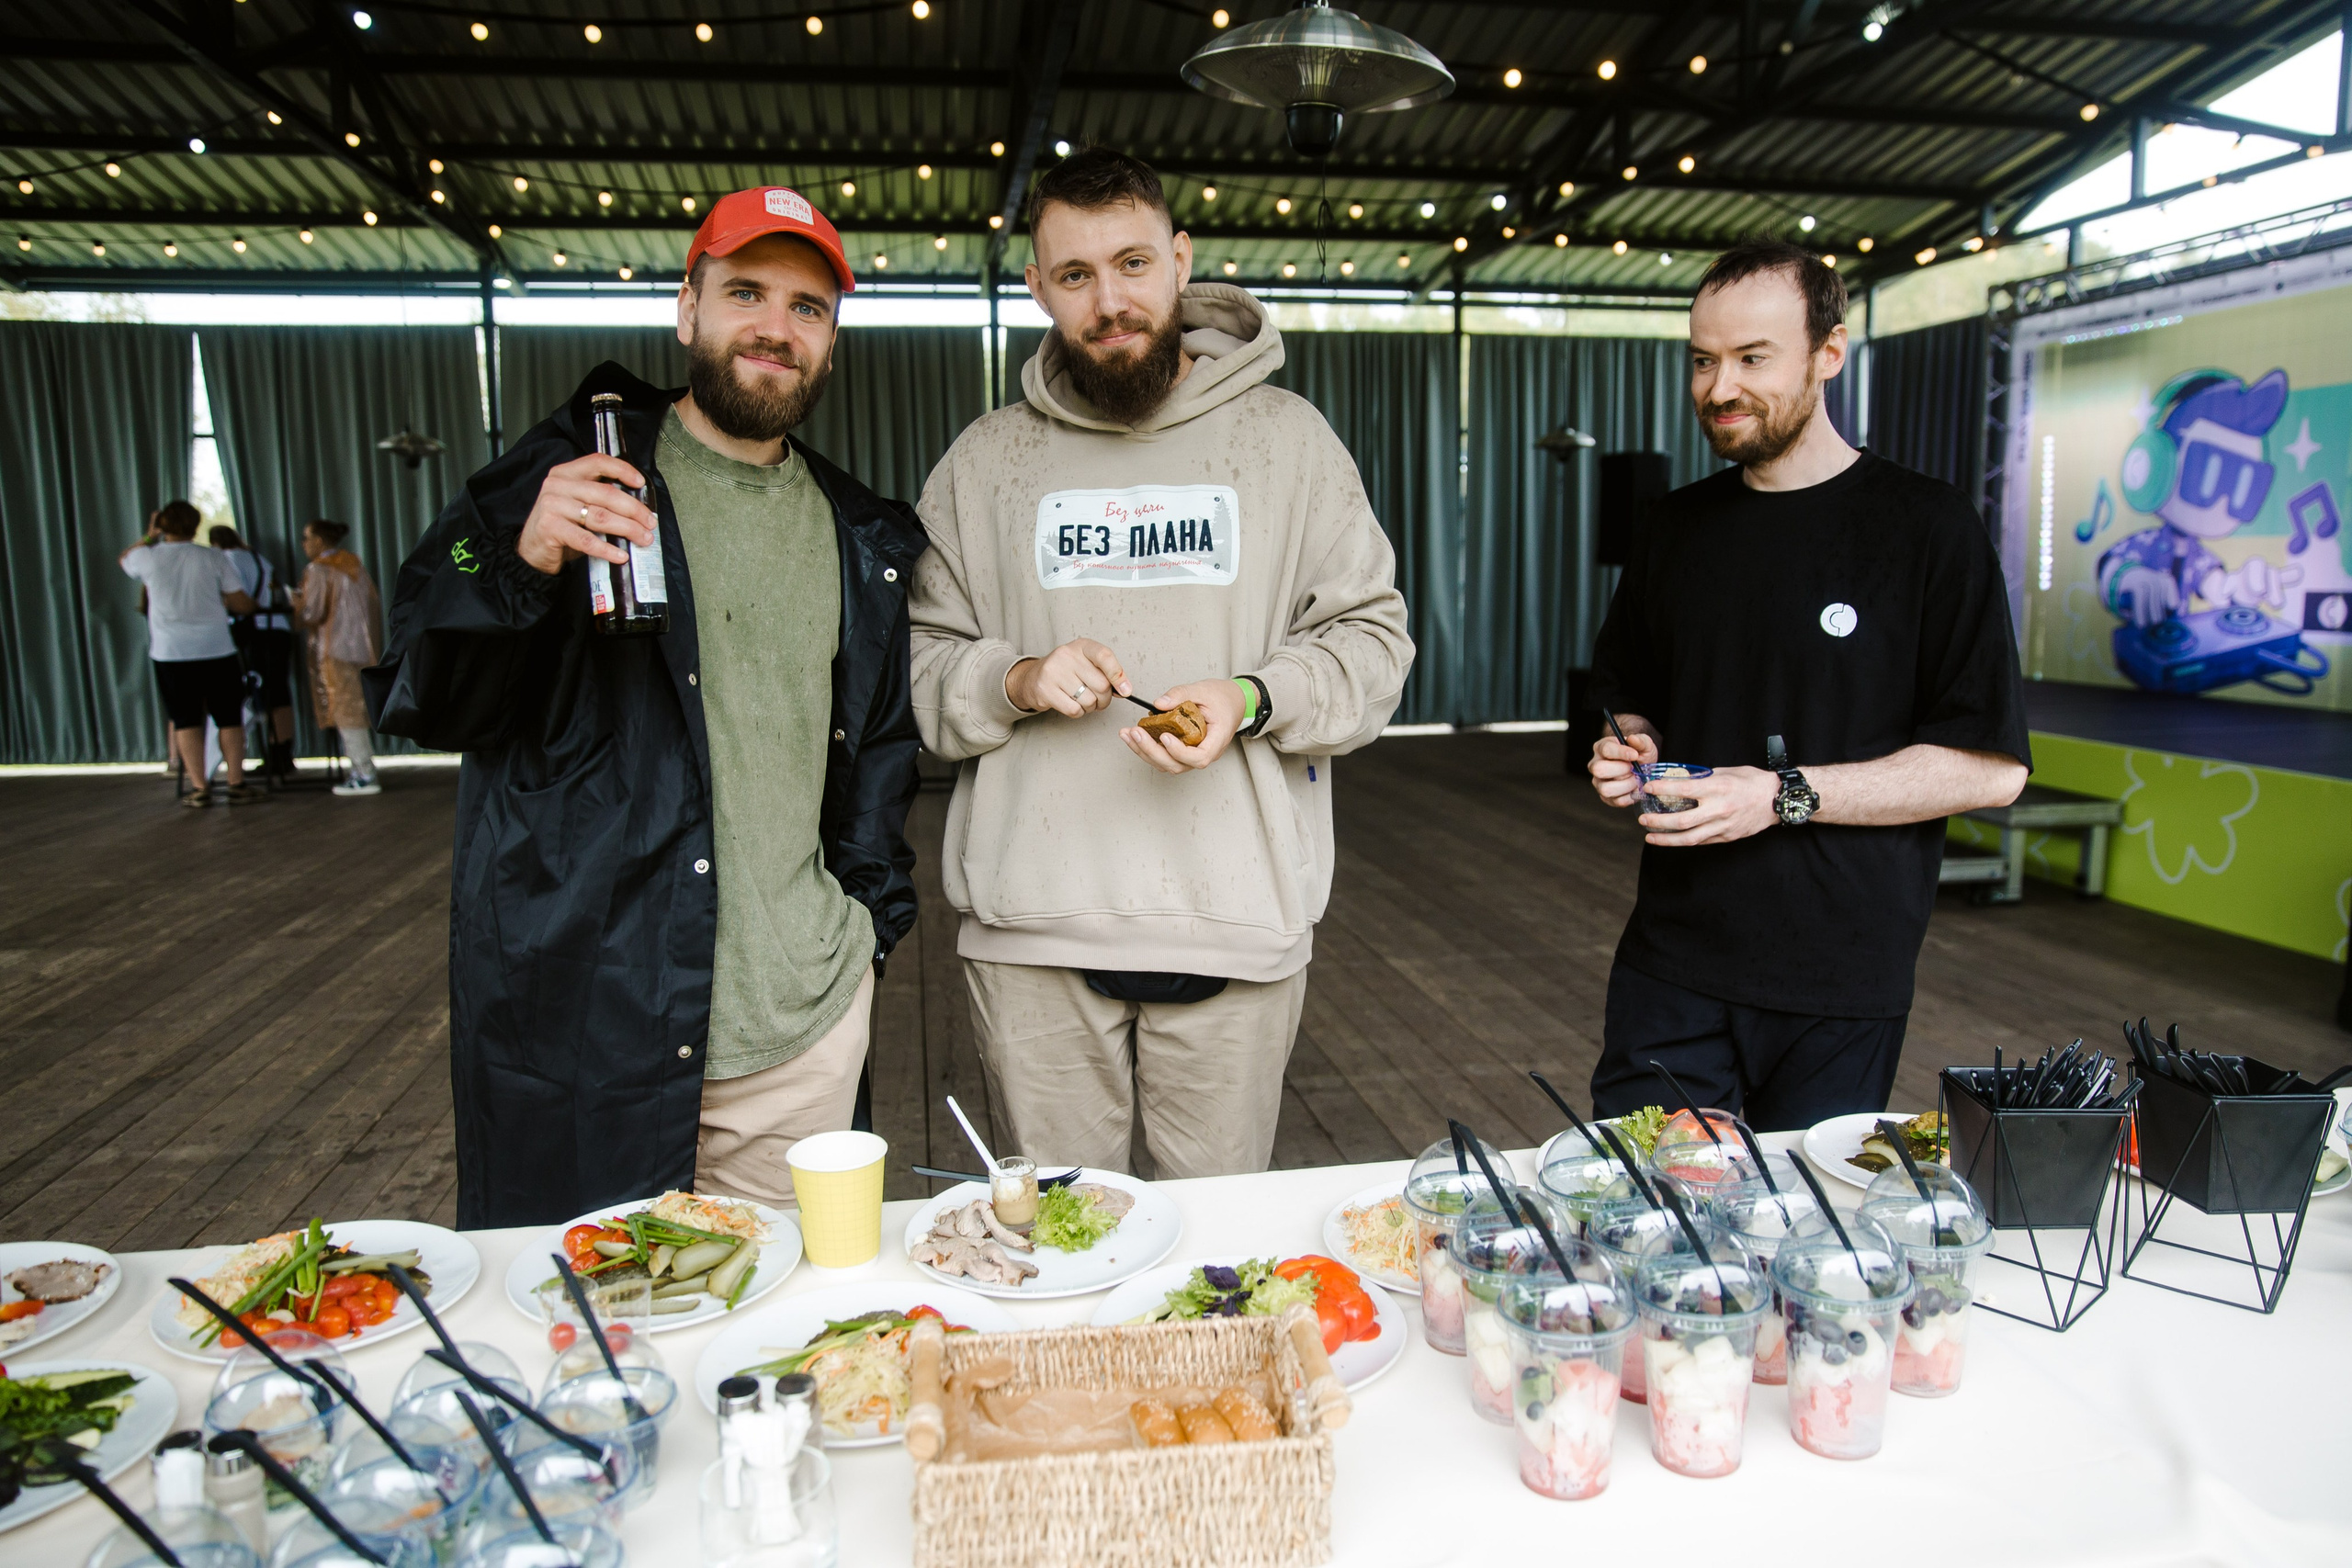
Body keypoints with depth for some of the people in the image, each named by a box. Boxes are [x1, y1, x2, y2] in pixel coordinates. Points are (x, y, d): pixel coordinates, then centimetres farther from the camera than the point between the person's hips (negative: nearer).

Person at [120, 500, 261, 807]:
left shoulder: (147, 557, 0)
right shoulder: (214, 558, -2)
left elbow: (124, 560, 25)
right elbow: (243, 605, 0)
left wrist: (148, 536, 29)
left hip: (170, 653, 1)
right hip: (217, 650, -1)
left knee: (186, 720, 6)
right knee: (229, 718, 6)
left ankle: (199, 787, 4)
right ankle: (236, 783, 6)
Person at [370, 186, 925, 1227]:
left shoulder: (861, 538, 11)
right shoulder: (570, 474, -1)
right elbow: (425, 705, -5)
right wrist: (519, 566, -23)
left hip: (803, 1023, 4)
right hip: (583, 1018, -3)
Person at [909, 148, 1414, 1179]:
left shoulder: (1289, 438, 6)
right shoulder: (984, 462, 9)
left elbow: (1372, 638, 5)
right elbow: (914, 664, 9)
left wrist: (1250, 701, -13)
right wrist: (1015, 682, -11)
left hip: (1236, 922, 0)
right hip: (1031, 932, 1)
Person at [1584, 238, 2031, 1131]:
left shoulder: (1926, 529, -6)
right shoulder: (1677, 529, 10)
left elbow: (1993, 766, -9)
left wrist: (1785, 795, -17)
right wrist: (1631, 756, 0)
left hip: (1839, 985, -3)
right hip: (1670, 961, 4)